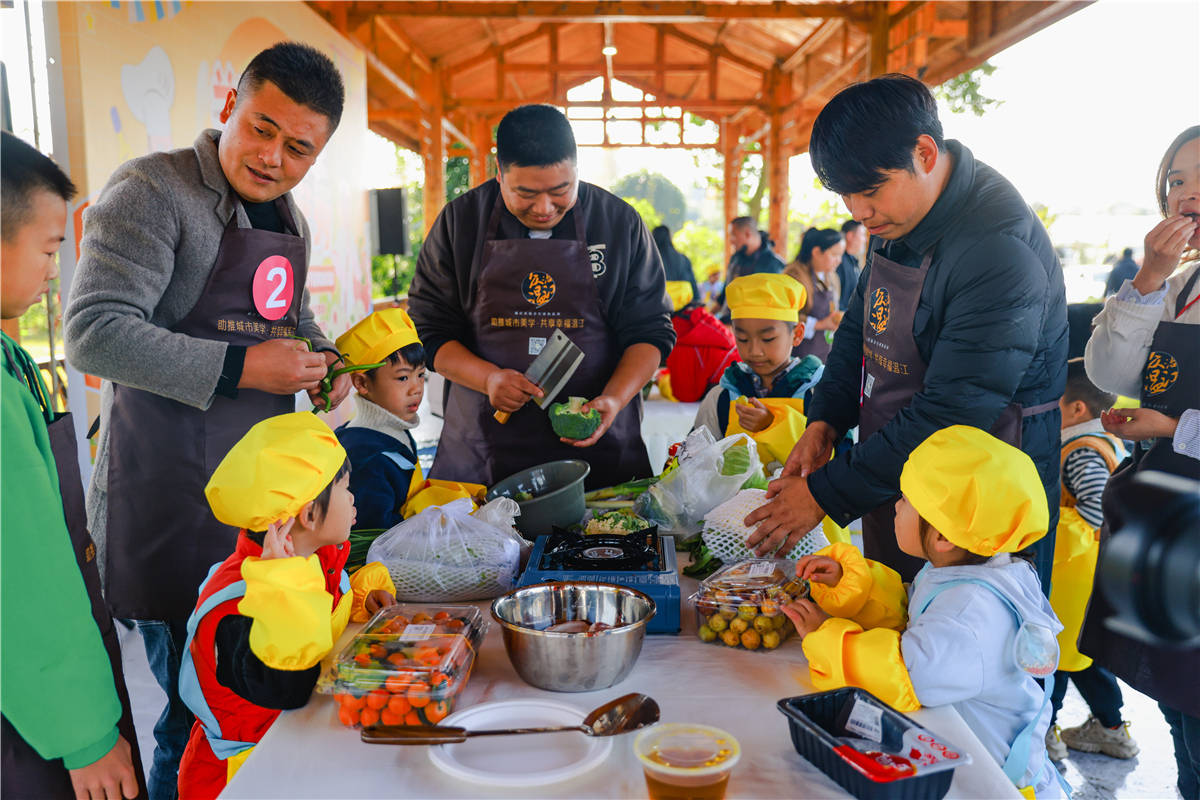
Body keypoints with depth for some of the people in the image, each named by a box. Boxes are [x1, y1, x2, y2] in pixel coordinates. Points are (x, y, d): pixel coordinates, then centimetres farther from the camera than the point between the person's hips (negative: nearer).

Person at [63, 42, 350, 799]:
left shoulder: (290, 220, 12)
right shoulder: (152, 191, -13)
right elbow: (95, 332, -21)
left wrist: (321, 356, 6)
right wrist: (239, 369, -23)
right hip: (173, 496, -7)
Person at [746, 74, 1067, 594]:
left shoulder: (1001, 253, -26)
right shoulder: (896, 217, 1)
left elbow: (949, 417, -27)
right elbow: (859, 327, 15)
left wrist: (826, 493, -21)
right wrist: (824, 421, 0)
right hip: (892, 489, 8)